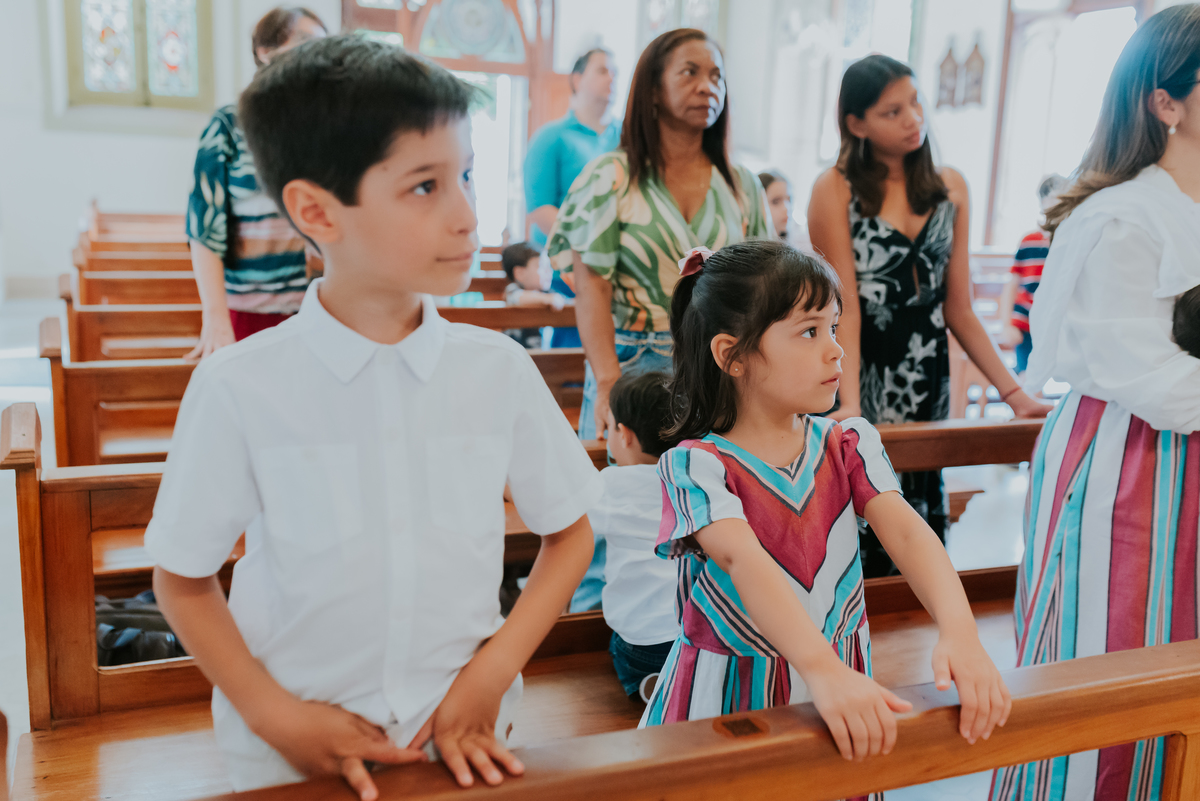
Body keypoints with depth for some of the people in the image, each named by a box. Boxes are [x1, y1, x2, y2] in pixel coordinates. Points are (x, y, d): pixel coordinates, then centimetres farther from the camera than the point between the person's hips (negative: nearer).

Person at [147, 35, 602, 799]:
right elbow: (184, 578, -3)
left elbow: (570, 533, 2)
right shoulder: (240, 388, -14)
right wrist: (276, 714, -11)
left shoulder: (499, 368, -9)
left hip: (463, 737, 2)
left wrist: (495, 670, -7)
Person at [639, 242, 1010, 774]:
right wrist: (823, 670, -45)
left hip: (840, 693, 4)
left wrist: (958, 631, -33)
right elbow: (745, 561, -32)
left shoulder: (847, 446, -1)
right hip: (729, 699, -4)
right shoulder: (697, 466, -16)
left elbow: (906, 532, -15)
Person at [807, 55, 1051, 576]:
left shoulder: (950, 188, 8)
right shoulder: (835, 190, -5)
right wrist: (849, 402, -23)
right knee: (855, 545, -1)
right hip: (861, 376, -4)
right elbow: (844, 305, -11)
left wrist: (1013, 392, 3)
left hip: (927, 378, 4)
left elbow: (958, 308, 9)